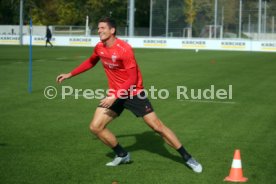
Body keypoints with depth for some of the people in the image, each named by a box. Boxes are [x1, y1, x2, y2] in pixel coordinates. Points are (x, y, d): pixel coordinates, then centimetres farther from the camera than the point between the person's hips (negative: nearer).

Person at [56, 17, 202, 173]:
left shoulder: (124, 49, -23)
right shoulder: (99, 48, -1)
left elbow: (132, 79, -22)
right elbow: (90, 62, 23)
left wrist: (114, 96, -28)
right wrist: (70, 75, 23)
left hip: (134, 93, -6)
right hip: (115, 94, 6)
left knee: (157, 126, -7)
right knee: (95, 127, -5)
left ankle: (187, 157, 5)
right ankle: (122, 155, 14)